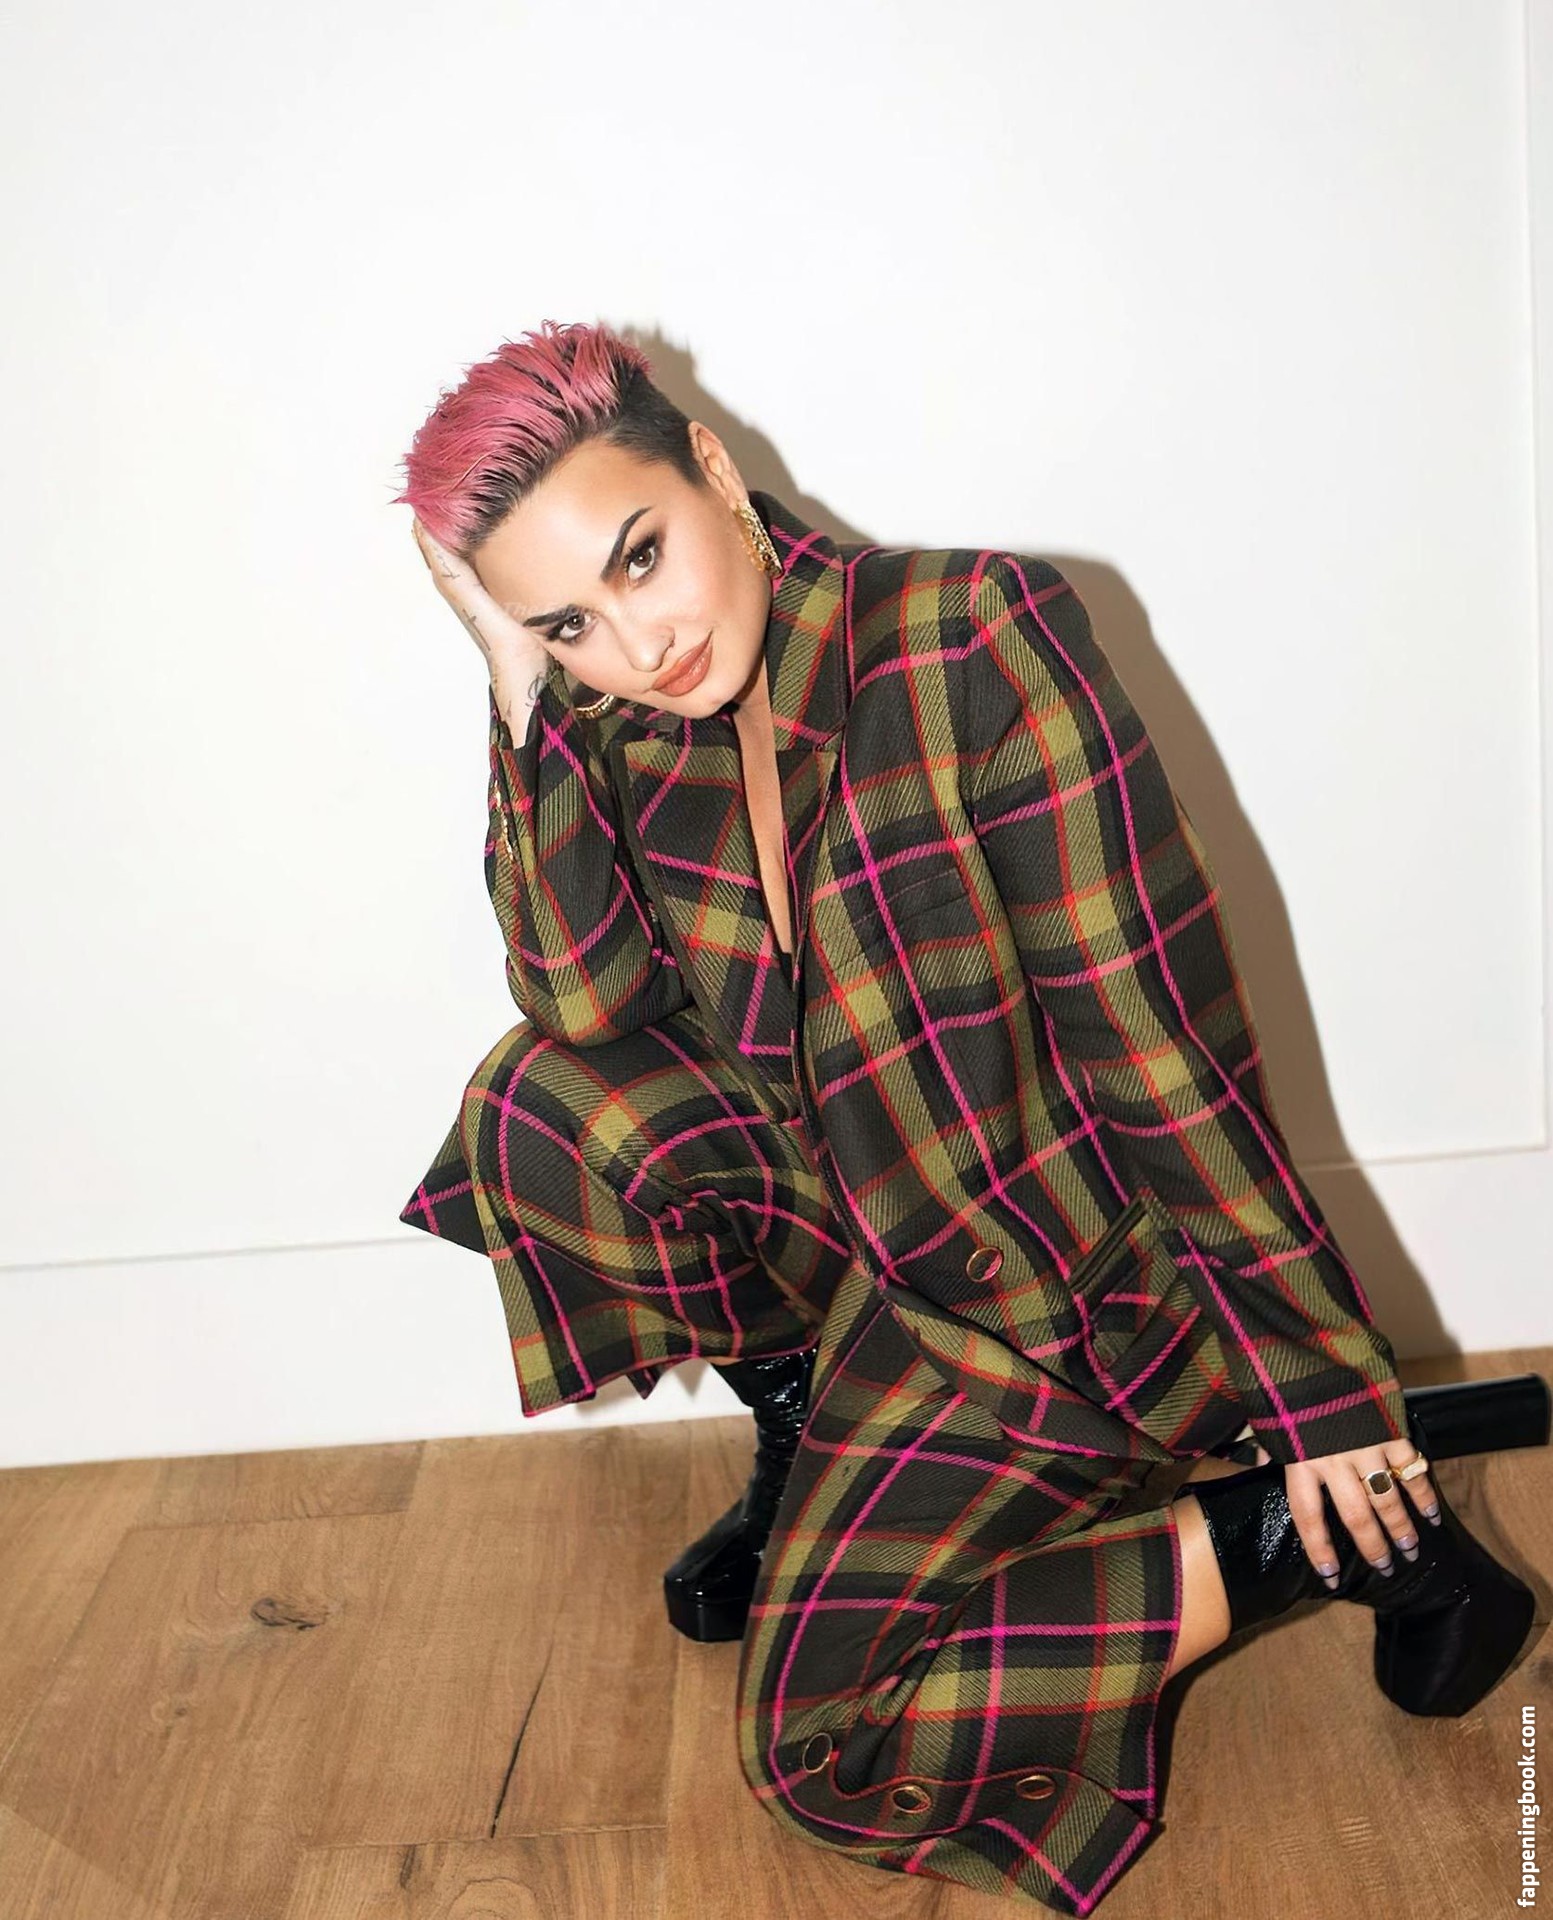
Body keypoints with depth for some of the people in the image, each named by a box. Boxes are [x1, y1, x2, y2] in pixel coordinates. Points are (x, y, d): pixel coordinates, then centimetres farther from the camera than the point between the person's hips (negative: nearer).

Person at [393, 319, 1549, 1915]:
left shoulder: (971, 641, -23)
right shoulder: (631, 731, -3)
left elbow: (1162, 1034, -22)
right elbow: (589, 1000, -15)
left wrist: (1324, 1380, -18)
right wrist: (523, 689, -20)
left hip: (1067, 1269, -6)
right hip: (863, 1233, 6)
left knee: (815, 1746, -7)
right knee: (547, 1108, -13)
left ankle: (1304, 1527, 2)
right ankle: (799, 1440, 7)